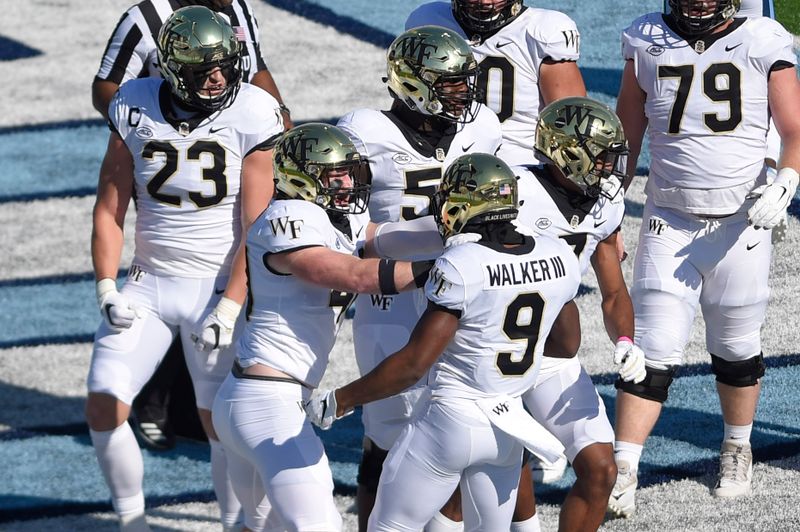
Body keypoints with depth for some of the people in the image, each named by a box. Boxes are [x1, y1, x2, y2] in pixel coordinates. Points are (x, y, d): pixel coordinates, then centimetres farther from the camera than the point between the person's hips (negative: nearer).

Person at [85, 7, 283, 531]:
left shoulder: (250, 117, -13)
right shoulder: (136, 109, -4)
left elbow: (256, 229, -12)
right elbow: (109, 209, 4)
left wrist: (230, 308, -18)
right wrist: (107, 288, -6)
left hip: (218, 286, -3)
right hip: (148, 284, 3)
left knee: (221, 421, -2)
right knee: (104, 407, -5)